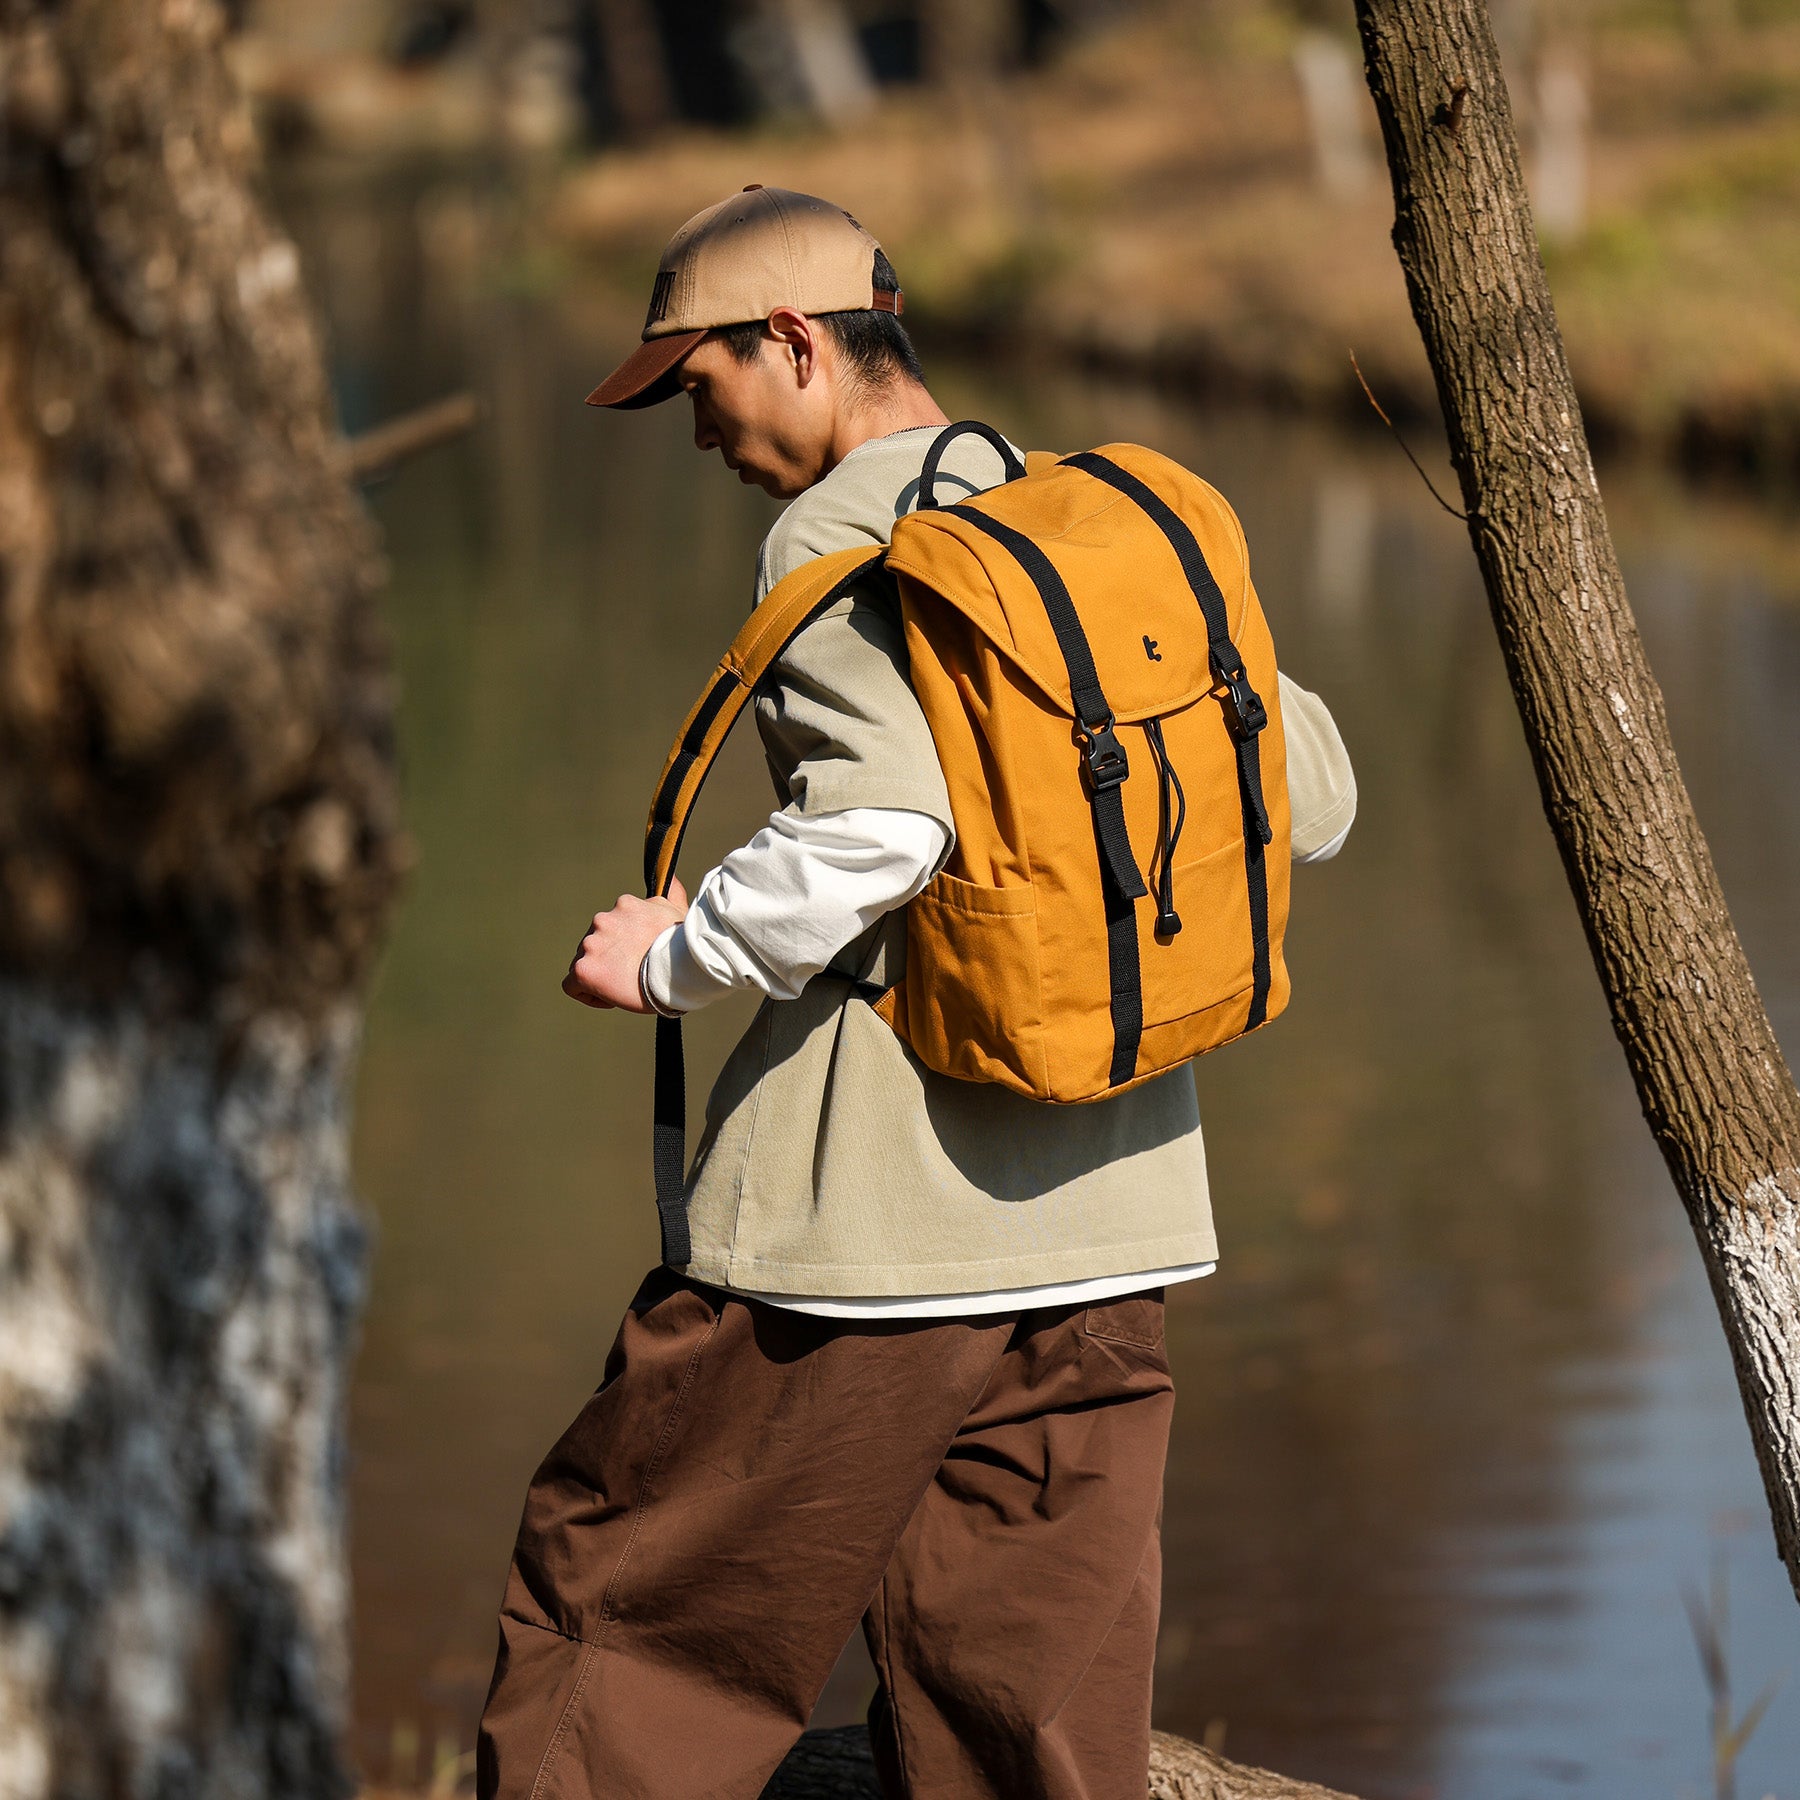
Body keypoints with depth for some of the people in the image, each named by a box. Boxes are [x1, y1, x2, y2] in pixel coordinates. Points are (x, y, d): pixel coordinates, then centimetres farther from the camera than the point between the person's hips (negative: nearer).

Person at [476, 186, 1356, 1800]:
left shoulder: (836, 537, -10)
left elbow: (878, 825, -25)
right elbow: (1309, 797, 12)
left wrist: (677, 957, -11)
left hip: (872, 1217, -7)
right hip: (1114, 1212, 7)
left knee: (621, 1614, 7)